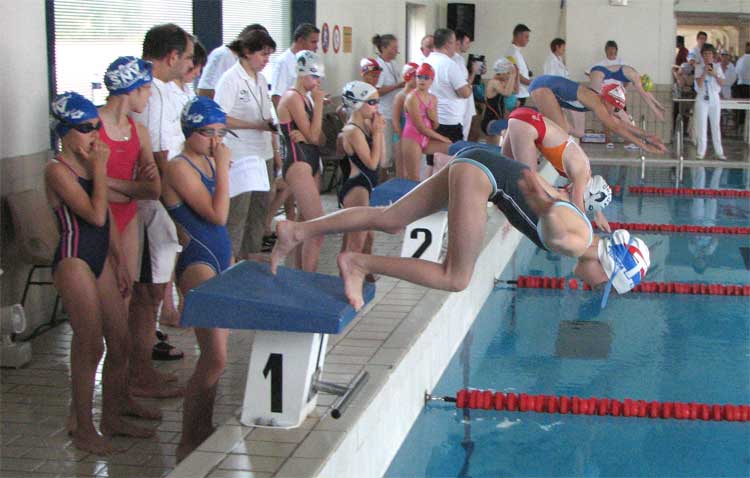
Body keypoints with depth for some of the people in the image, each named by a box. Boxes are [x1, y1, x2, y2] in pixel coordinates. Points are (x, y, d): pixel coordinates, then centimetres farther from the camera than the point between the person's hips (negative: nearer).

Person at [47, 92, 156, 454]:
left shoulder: (90, 164, 12)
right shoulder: (58, 170, -14)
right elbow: (96, 214, -23)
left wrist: (120, 261, 17)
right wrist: (100, 169, -16)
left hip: (100, 258, 8)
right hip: (74, 260, -8)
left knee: (120, 342, 11)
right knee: (90, 346, -5)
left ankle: (113, 415, 26)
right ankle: (83, 428, 7)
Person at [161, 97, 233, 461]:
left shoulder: (208, 162, 13)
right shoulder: (180, 167, -14)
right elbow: (217, 215, -21)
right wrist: (223, 167, -16)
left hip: (219, 260, 9)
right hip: (198, 264, -9)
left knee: (214, 353, 12)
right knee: (215, 357, -12)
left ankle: (203, 427, 24)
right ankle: (187, 443, -2)